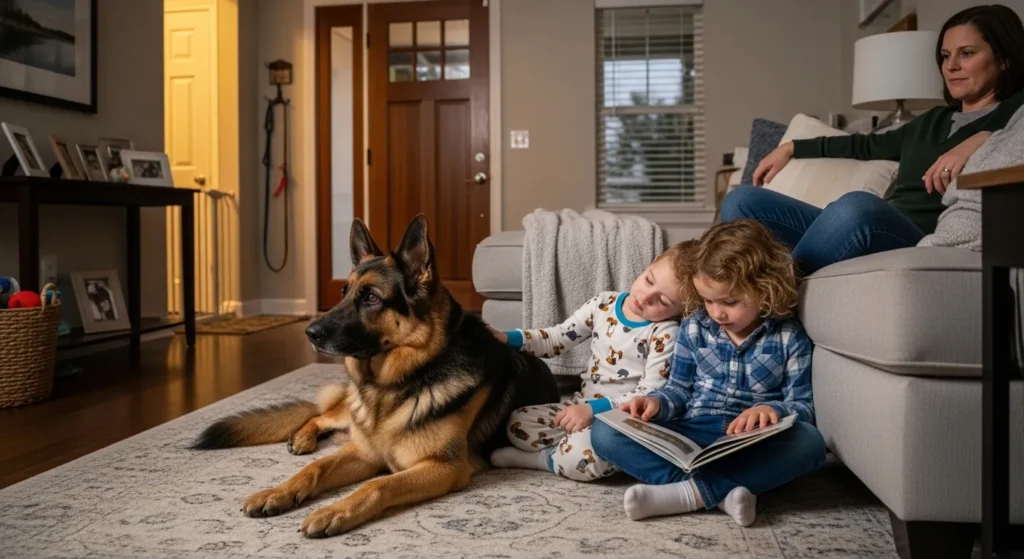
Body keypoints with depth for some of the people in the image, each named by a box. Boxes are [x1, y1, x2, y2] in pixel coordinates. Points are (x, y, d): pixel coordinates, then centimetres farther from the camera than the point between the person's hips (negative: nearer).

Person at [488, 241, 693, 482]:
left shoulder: (665, 335, -15)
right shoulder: (604, 304, 1)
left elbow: (649, 396, -18)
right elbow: (557, 338, 7)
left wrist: (594, 409, -27)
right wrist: (507, 338, -7)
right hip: (581, 404, 6)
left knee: (585, 457, -34)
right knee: (518, 424, -11)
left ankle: (537, 458, -7)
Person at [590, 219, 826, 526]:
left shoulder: (789, 337, 1)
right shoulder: (694, 328, 7)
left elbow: (804, 405, 0)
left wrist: (772, 409, -23)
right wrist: (656, 402, -10)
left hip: (751, 444, -1)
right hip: (689, 436, 2)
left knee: (810, 441, -34)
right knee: (604, 432, -21)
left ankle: (689, 492, -33)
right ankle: (723, 490, -32)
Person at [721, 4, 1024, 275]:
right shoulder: (932, 121, 30)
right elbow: (868, 145, 41)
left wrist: (984, 139, -19)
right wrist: (791, 148, 42)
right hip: (872, 230, 7)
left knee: (858, 206, -41)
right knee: (742, 201, -4)